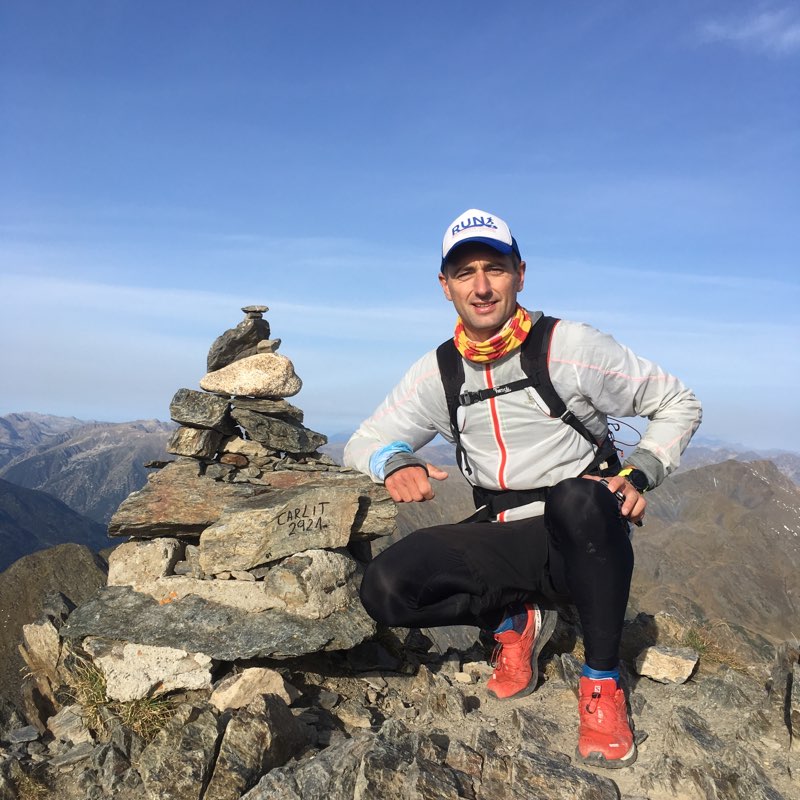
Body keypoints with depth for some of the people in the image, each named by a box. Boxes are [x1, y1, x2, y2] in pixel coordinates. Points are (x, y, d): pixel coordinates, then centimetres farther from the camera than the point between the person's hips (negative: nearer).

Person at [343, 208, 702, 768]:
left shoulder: (570, 347, -9)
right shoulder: (437, 373, 3)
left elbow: (678, 403, 1)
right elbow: (363, 443, 6)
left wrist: (639, 474, -17)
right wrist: (394, 462, -18)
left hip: (584, 539, -3)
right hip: (503, 543, 3)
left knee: (579, 497, -40)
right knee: (385, 588, -21)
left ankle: (602, 683, -15)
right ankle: (516, 621, 7)